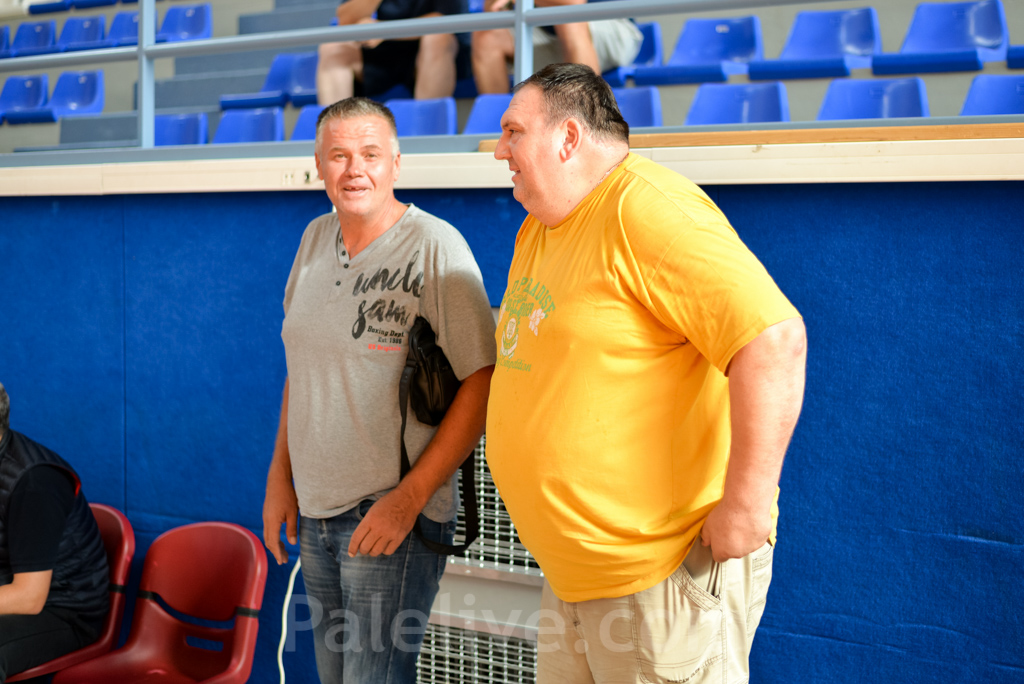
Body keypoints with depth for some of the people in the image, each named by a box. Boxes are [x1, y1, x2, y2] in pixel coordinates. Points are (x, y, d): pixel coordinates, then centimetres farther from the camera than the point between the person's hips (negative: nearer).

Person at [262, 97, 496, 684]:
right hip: (315, 510, 7)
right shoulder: (317, 238, 8)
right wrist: (281, 474, 14)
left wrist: (409, 497, -19)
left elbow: (483, 382, -17)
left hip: (391, 513, -7)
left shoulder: (436, 246, -13)